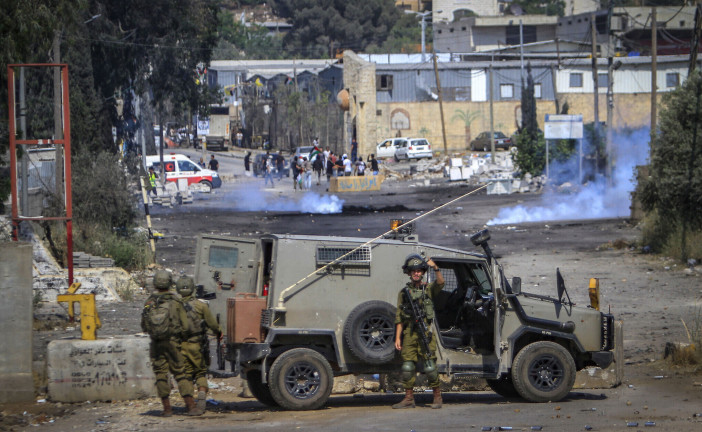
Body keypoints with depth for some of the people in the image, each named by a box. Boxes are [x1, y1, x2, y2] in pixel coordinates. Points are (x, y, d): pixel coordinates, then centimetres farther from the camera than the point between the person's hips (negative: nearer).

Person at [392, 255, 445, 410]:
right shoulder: (404, 292, 13)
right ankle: (409, 399, 9)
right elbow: (399, 317, 11)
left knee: (430, 367, -8)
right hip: (409, 333, 3)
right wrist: (397, 338, 4)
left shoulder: (428, 289, 8)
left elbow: (440, 283, -15)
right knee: (407, 366, 1)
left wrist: (436, 268, -31)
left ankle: (437, 397, 2)